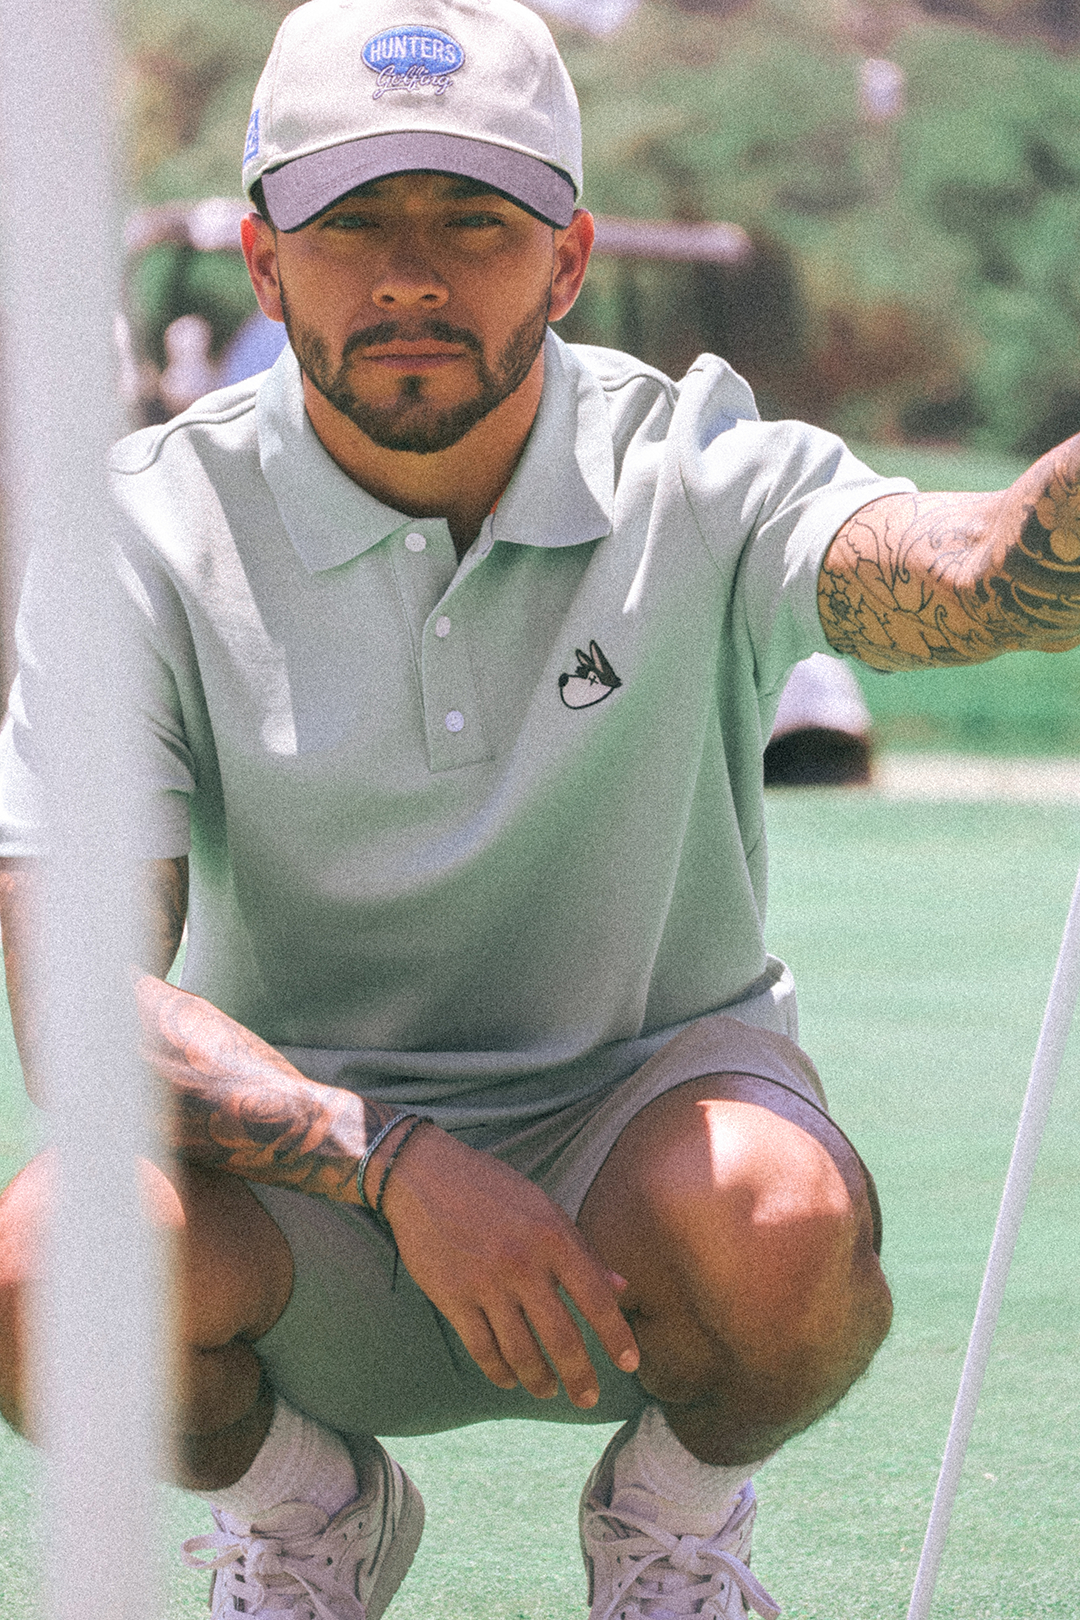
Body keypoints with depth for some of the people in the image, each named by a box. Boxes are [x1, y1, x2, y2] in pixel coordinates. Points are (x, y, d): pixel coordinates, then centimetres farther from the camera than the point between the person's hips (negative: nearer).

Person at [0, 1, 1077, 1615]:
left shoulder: (694, 479, -12)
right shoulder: (152, 530, -11)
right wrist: (401, 1170, -34)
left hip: (641, 1117, 0)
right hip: (302, 1168, 0)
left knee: (781, 1224, -35)